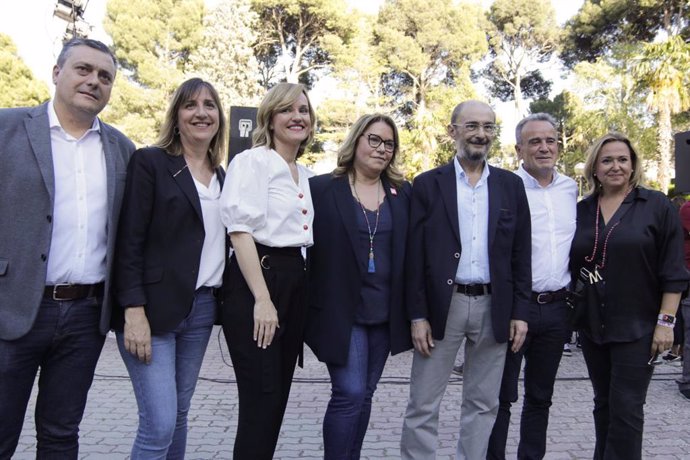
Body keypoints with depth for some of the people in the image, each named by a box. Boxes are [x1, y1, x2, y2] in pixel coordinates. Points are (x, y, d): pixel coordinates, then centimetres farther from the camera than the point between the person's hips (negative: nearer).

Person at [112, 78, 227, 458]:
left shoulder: (222, 177, 13)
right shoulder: (150, 162, -4)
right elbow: (128, 241, -10)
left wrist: (221, 303, 7)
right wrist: (134, 311, -17)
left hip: (201, 309, 6)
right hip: (153, 308, -6)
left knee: (178, 415, 13)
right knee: (159, 423, -8)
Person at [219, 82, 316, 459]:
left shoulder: (305, 174, 17)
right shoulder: (252, 161, -7)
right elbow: (241, 230, -15)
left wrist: (295, 288, 12)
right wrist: (262, 299, -22)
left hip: (294, 281, 8)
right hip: (256, 279, -8)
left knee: (278, 396, 14)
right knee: (261, 400, -5)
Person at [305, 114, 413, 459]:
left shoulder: (403, 193, 8)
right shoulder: (321, 188, -4)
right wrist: (317, 300, -7)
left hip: (385, 312, 4)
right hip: (341, 310, -4)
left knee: (364, 395, 13)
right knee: (350, 393, -8)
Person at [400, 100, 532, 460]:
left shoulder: (511, 185, 7)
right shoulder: (428, 184, 0)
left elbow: (520, 254, 7)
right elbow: (414, 255, -3)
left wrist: (520, 312, 1)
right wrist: (417, 315, -8)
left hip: (494, 307, 3)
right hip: (442, 305, -2)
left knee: (483, 403, 13)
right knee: (423, 404, 4)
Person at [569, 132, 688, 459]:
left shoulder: (656, 206, -4)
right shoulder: (581, 211, 7)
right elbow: (571, 267, 12)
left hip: (637, 327, -4)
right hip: (592, 326, 4)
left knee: (626, 408, -1)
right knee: (604, 405, 15)